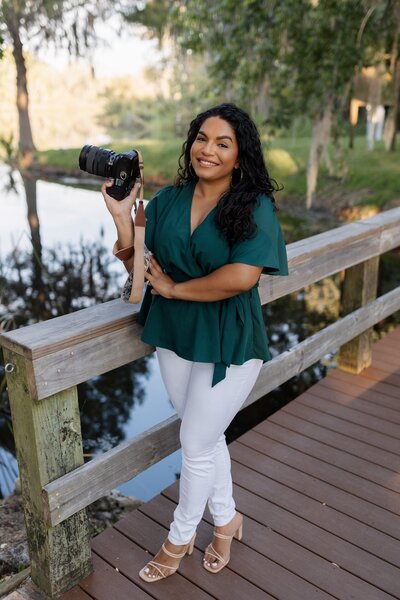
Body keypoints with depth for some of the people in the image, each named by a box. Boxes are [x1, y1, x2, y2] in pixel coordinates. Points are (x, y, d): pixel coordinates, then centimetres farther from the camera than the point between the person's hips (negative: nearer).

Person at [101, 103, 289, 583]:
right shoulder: (167, 201, 0)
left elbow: (242, 276, -27)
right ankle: (226, 518, 46)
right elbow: (138, 265, -1)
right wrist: (121, 215, -18)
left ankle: (179, 538, 37)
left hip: (228, 345, -5)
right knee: (205, 436, 20)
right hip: (174, 337, 5)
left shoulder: (254, 207, -13)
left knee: (196, 445, 9)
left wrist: (173, 288, -17)